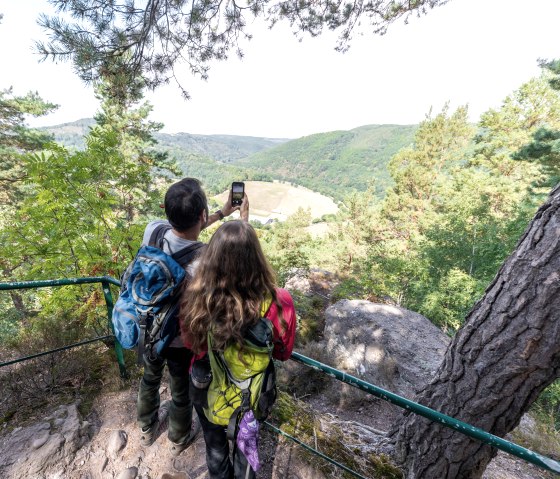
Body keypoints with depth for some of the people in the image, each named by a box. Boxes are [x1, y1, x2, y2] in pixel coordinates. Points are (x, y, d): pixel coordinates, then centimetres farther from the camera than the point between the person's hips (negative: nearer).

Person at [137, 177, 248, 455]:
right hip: (181, 341, -5)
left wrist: (221, 214, 5)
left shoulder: (153, 229, -24)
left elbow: (183, 231, -1)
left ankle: (147, 429, 62)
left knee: (150, 378, 32)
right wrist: (244, 221, -9)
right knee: (182, 392, 25)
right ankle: (180, 439, 56)